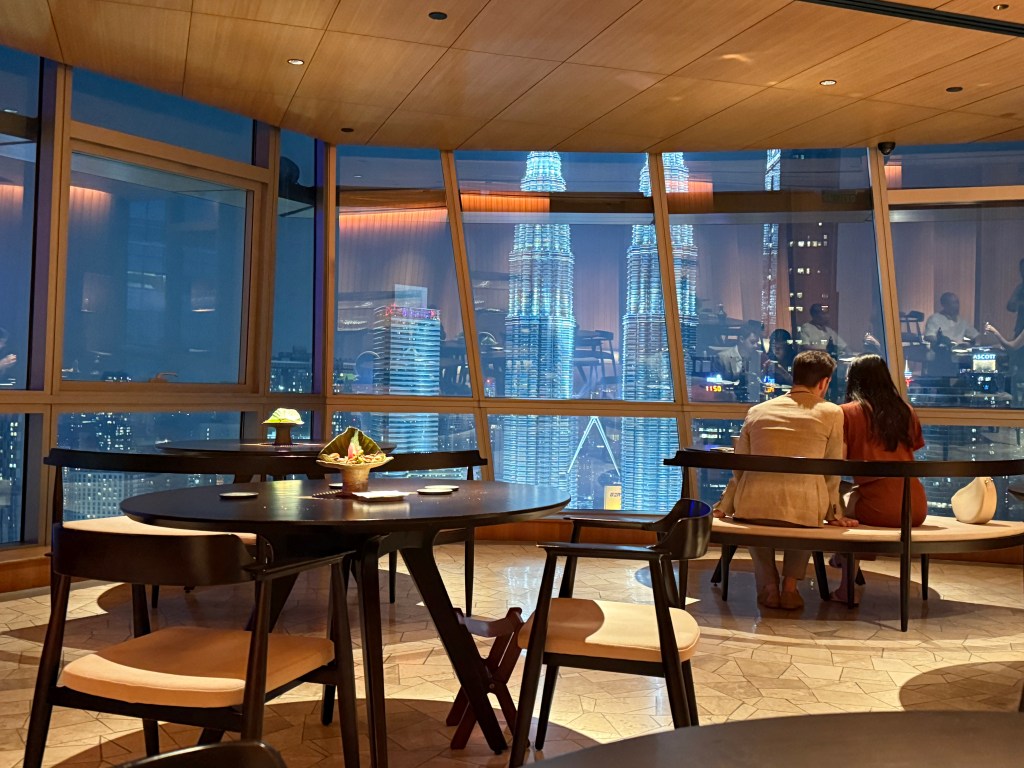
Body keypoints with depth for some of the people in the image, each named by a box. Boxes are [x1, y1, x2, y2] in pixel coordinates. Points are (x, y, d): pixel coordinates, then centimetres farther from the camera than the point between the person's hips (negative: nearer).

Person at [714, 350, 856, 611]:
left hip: (752, 507, 2)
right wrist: (834, 514, 23)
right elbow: (832, 472, 11)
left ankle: (768, 586, 24)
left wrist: (723, 508, 29)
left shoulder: (757, 411, 15)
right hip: (802, 510, -1)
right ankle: (790, 586, 21)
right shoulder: (831, 413, 8)